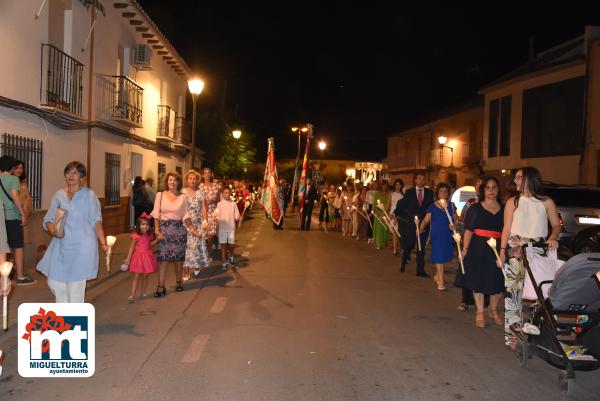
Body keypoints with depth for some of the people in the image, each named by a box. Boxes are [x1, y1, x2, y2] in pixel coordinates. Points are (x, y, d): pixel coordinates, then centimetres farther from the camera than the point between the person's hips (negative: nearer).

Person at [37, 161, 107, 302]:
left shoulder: (89, 195, -1)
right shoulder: (59, 195, 9)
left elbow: (96, 221, -2)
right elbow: (49, 219, 8)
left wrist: (103, 243, -10)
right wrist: (53, 230, -14)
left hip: (81, 247, -4)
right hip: (61, 245, 4)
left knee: (76, 284, -1)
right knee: (54, 282, 6)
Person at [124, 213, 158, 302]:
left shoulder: (149, 235, 4)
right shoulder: (136, 236, -10)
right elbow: (132, 248, -5)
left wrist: (157, 240, 10)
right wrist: (128, 259, -6)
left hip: (147, 257, 4)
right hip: (138, 257, -4)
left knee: (145, 276, 10)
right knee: (136, 277, -3)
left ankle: (143, 293, 24)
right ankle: (132, 295, 0)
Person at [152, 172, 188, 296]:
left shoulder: (183, 197, 3)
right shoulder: (160, 195, 2)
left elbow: (186, 215, 4)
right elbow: (156, 215, 0)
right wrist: (157, 231, -7)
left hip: (179, 229, 1)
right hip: (164, 229, -1)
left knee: (178, 258, 8)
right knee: (163, 258, -5)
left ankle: (178, 282, 25)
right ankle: (161, 286, -2)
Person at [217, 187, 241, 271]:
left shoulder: (233, 204, 4)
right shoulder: (219, 204, 0)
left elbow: (237, 216, 2)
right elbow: (217, 217, -1)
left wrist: (238, 218, -19)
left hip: (231, 228, 1)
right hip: (222, 228, -1)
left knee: (231, 245, 6)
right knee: (223, 245, 3)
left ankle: (231, 256, 36)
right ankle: (224, 263, 12)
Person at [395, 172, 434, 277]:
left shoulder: (429, 192, 6)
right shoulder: (409, 192, 3)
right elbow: (402, 205, 0)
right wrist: (395, 214, -13)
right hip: (412, 223, -1)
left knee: (421, 247, 6)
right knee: (408, 245, 6)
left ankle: (420, 270, 12)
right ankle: (403, 263, 31)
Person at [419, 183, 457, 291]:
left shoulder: (451, 206, 7)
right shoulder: (432, 206, 1)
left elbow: (455, 219, 10)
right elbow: (426, 220, -1)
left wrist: (454, 225, -10)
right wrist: (421, 228, -16)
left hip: (448, 235, 3)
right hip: (437, 235, -3)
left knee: (444, 256, 5)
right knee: (439, 258, -2)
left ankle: (437, 276, 28)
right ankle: (440, 281, 9)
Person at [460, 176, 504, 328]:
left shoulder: (504, 209, 8)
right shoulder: (475, 208, 2)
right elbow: (468, 230, -2)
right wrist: (465, 249, -10)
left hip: (498, 249, 2)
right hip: (478, 248, -2)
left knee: (497, 280, 9)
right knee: (478, 279, 4)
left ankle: (493, 310, 31)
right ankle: (480, 312, 18)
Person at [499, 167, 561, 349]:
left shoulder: (546, 202, 7)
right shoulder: (513, 201, 8)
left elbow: (556, 225, 12)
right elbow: (506, 228, 4)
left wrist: (553, 238, -9)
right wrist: (502, 250, -4)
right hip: (515, 252, 0)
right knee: (513, 291, -4)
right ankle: (513, 334, 3)